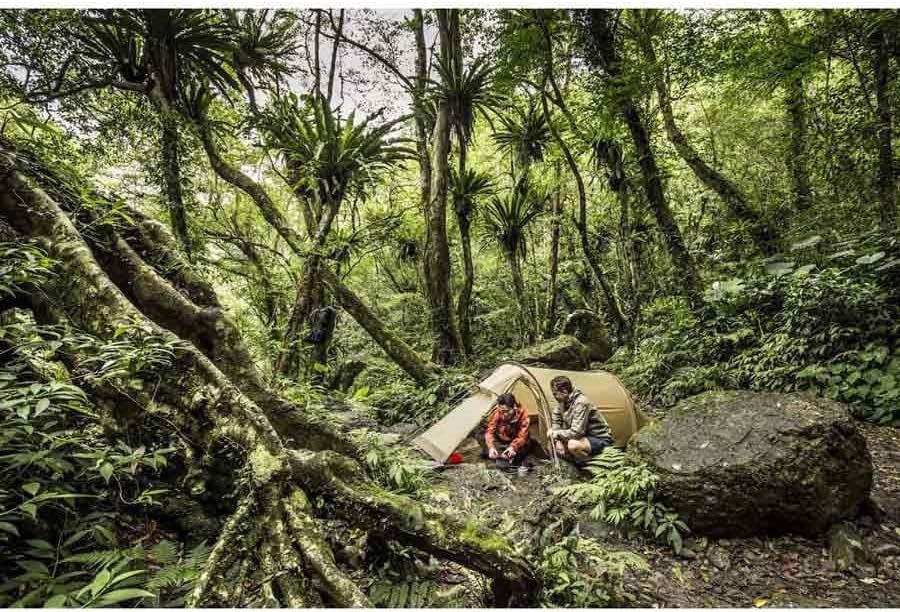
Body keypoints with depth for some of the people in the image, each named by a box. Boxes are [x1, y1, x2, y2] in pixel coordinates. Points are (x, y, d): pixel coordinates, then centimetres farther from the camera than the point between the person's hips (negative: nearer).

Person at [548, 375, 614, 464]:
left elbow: (576, 433, -32)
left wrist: (557, 433, -18)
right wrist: (557, 438, -6)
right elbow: (555, 421, 10)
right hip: (585, 436, 9)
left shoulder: (581, 403, -29)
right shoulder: (563, 401, -3)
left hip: (600, 439, -9)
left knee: (573, 445, -35)